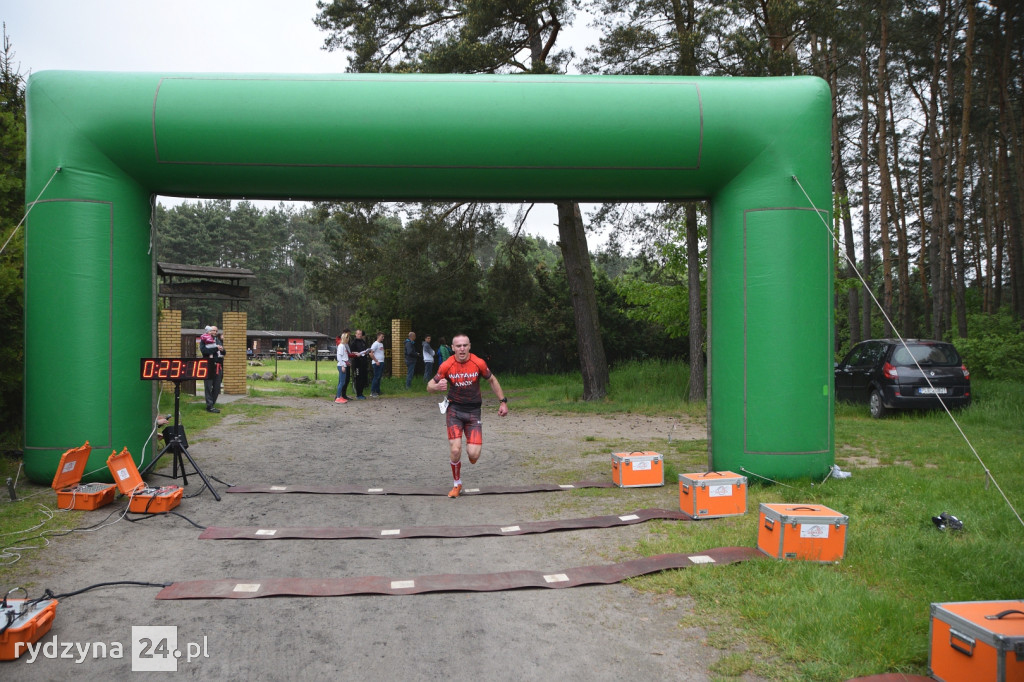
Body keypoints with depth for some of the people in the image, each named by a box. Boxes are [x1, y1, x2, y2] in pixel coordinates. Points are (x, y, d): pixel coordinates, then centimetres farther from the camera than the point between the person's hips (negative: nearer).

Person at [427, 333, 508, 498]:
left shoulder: (479, 363, -9)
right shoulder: (446, 365, -11)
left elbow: (492, 380, 7)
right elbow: (430, 386, -5)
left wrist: (503, 401, 6)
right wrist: (437, 387, -29)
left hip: (473, 411, 0)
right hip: (454, 409, 0)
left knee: (474, 454, -11)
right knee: (455, 450, -15)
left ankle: (472, 448, 30)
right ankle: (457, 484, 11)